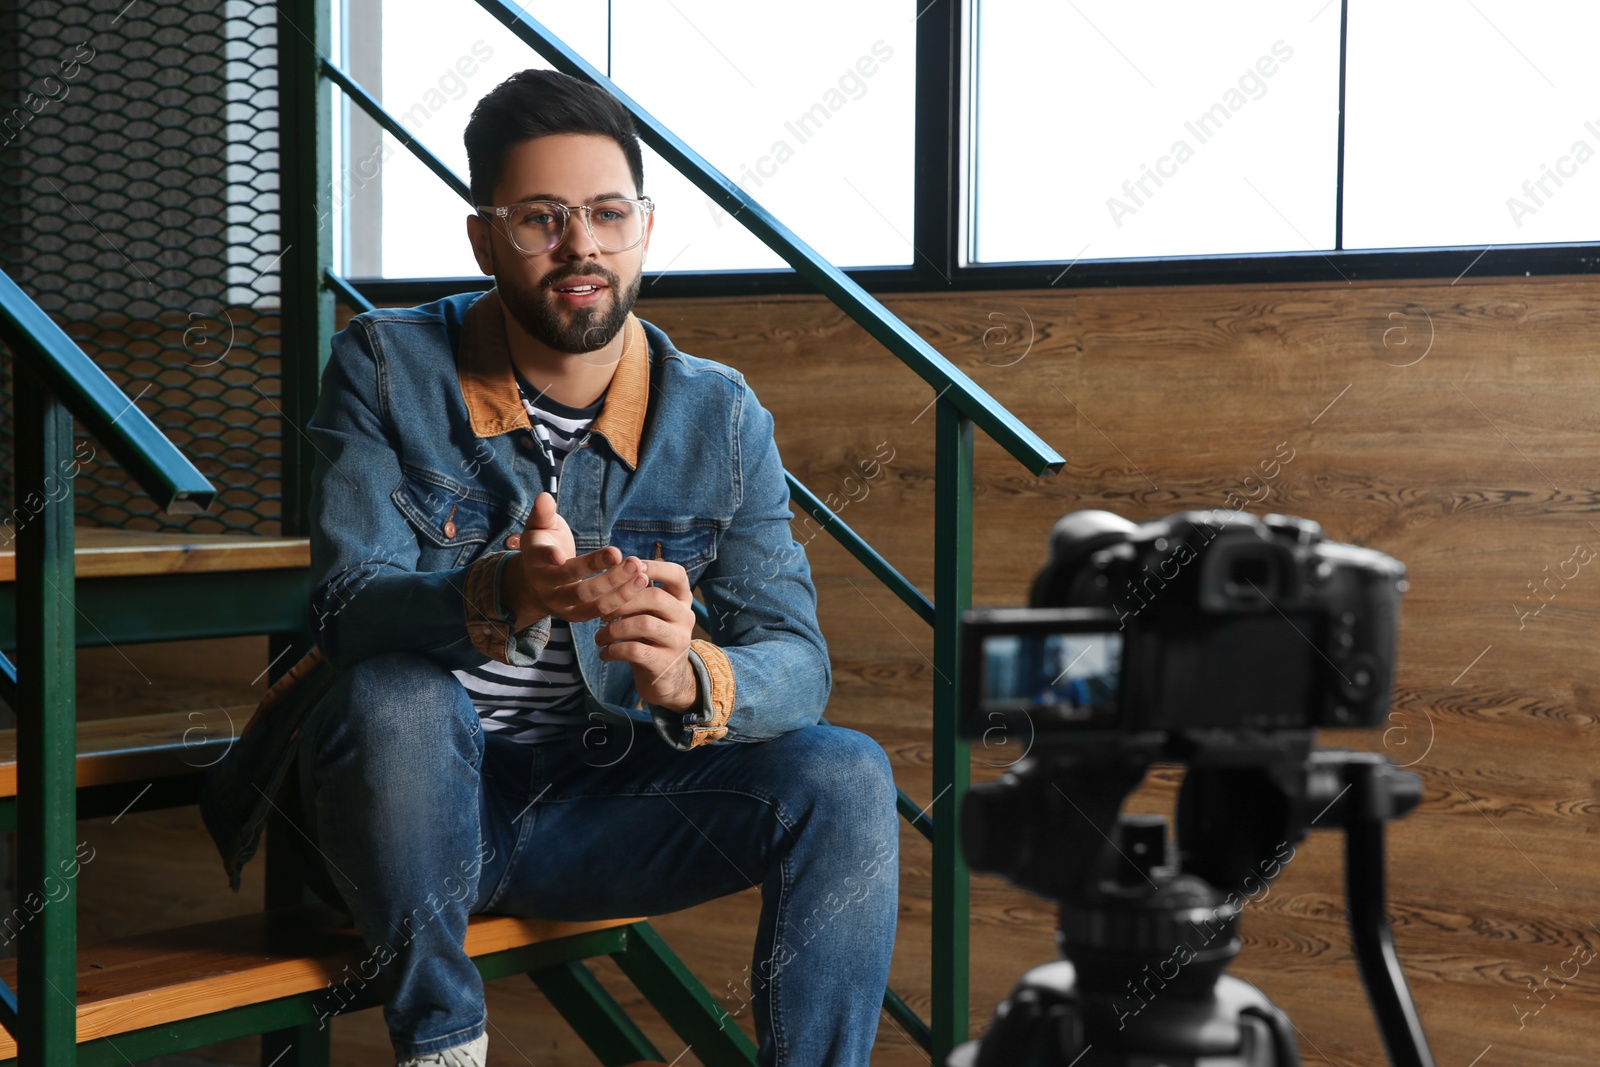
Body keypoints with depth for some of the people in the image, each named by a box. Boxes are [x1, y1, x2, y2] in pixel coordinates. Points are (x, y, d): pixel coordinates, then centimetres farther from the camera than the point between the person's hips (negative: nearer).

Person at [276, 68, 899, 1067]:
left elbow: (796, 659, -8)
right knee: (395, 696, -35)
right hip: (411, 804, -1)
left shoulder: (721, 417, -2)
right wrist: (505, 598, -42)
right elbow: (348, 605, -19)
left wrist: (690, 678, -34)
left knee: (844, 780, -20)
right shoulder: (386, 369, -8)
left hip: (593, 804, 2)